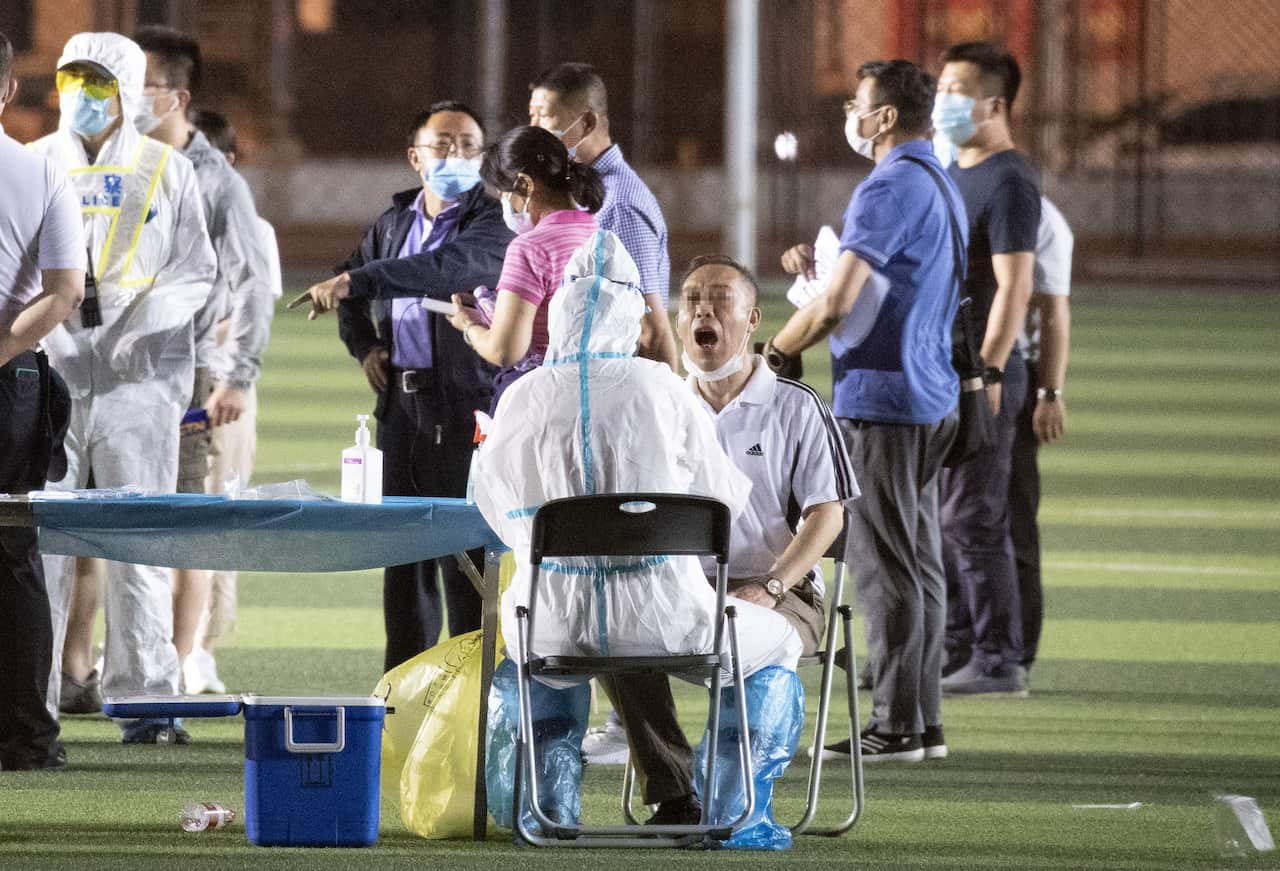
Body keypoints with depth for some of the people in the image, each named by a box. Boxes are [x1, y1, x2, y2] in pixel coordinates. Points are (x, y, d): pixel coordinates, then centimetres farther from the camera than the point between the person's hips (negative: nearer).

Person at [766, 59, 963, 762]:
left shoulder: (889, 189, -16)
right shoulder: (941, 187, 17)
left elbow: (836, 306, -21)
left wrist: (774, 355, -6)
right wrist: (820, 265, 12)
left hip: (880, 397, -10)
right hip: (931, 398, 10)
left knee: (885, 565, -7)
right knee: (919, 561, 11)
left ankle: (897, 725, -7)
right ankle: (922, 722, 14)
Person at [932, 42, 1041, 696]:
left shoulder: (1008, 181, -12)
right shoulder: (954, 175, 17)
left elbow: (1013, 288, -18)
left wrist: (986, 374, -24)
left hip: (981, 377, -10)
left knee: (973, 519, -8)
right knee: (938, 518, 12)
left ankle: (998, 661, -5)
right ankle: (958, 649, 18)